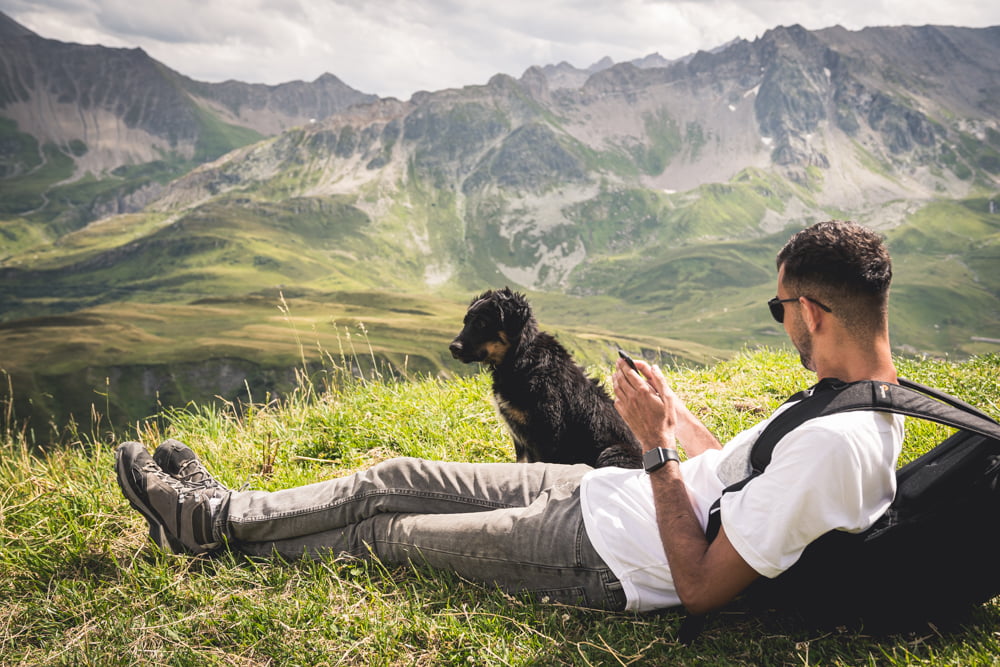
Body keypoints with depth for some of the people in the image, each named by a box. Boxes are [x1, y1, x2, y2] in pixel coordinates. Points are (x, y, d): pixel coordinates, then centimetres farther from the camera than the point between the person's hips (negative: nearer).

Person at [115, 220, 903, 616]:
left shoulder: (832, 443, -30)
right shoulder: (870, 399, 3)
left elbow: (702, 589, -26)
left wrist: (658, 447, -25)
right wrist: (674, 409, 14)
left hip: (599, 557, -8)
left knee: (387, 530, 5)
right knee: (397, 479, 9)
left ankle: (219, 533, 28)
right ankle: (220, 513, 25)